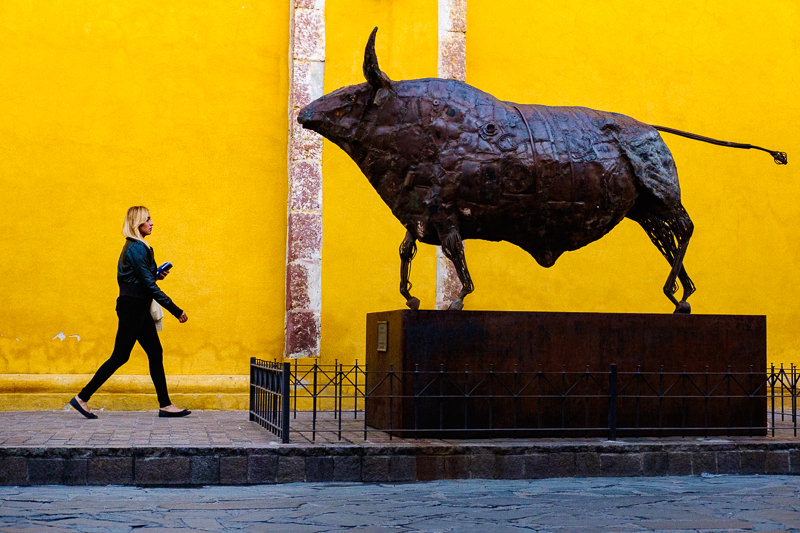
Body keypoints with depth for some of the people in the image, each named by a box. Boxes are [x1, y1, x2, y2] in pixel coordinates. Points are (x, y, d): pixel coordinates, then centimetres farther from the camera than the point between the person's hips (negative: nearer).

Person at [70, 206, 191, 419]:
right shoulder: (137, 248, -17)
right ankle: (82, 398, 5)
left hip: (138, 309, 10)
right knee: (119, 357, -3)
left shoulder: (134, 247, 14)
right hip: (132, 308, -10)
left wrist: (156, 274, 6)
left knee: (155, 353, 8)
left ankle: (165, 405, 9)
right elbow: (150, 285, -20)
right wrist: (176, 311, -19)